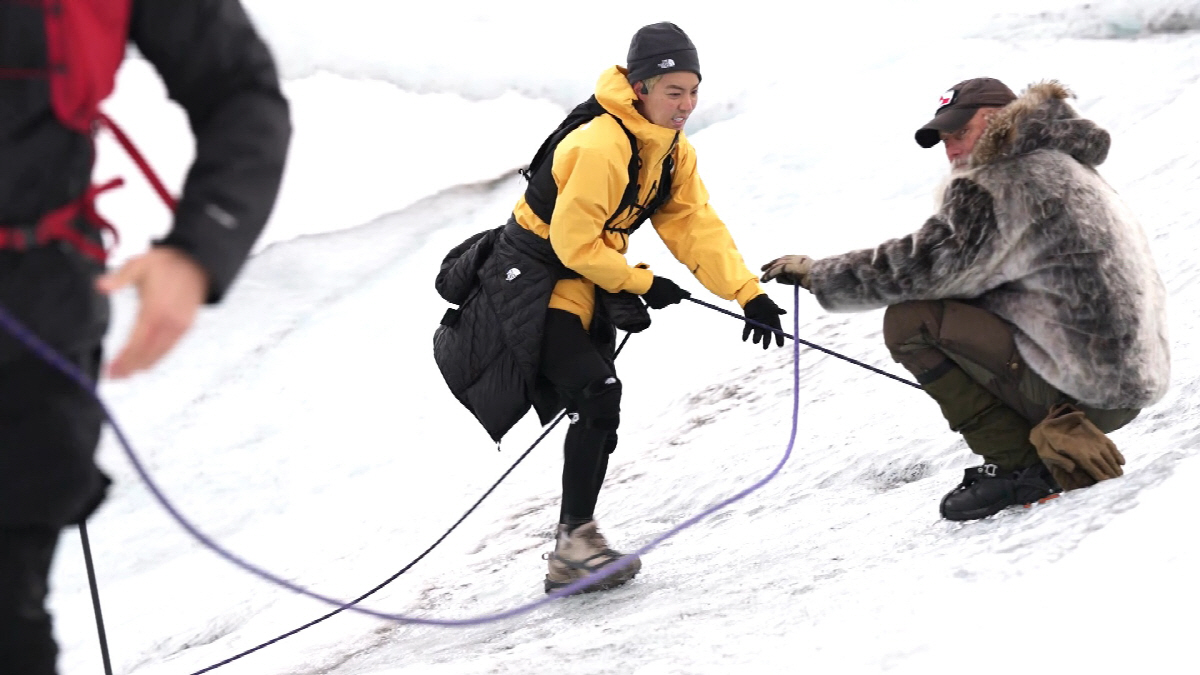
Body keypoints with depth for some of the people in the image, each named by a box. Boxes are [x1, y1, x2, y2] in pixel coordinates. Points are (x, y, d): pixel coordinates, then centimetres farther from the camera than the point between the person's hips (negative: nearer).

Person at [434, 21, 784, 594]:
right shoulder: (602, 145, -27)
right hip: (531, 275, -9)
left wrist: (748, 293, -12)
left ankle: (571, 557, 15)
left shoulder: (673, 153, 1)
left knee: (599, 415, 7)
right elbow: (573, 241, -23)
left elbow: (697, 228, -2)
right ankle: (576, 537, -13)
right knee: (597, 394, -20)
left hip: (583, 285, 9)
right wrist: (641, 284, -14)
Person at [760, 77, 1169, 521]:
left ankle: (1020, 466, -6)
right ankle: (1069, 449, 14)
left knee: (909, 322, -9)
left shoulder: (997, 187, -12)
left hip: (1083, 383, -10)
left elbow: (921, 267, -14)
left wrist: (816, 274, -4)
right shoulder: (1059, 167, 19)